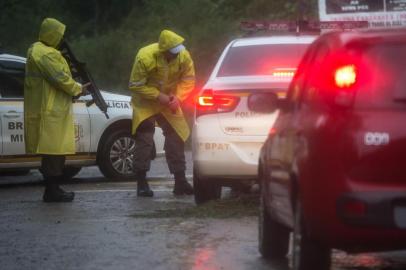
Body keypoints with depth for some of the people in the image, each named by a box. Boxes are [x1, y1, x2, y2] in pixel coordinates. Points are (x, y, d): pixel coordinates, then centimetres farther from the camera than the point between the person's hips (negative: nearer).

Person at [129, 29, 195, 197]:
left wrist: (178, 97, -22)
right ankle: (141, 183, -4)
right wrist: (158, 96, -26)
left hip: (169, 103, 4)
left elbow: (188, 80, -6)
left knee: (176, 139, 2)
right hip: (145, 103, -4)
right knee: (144, 141, -9)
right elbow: (135, 86, -20)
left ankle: (180, 182, 8)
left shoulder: (183, 56, -19)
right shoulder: (145, 57, -29)